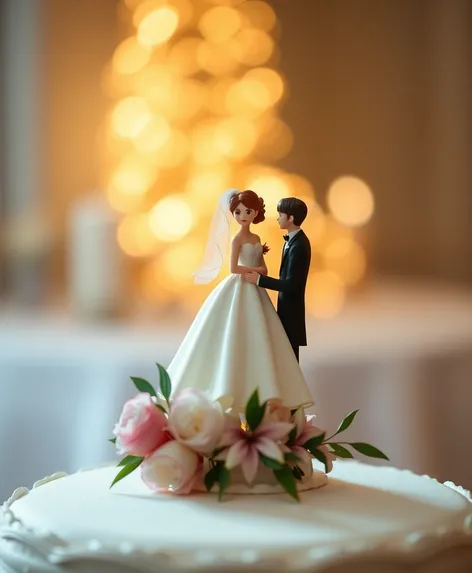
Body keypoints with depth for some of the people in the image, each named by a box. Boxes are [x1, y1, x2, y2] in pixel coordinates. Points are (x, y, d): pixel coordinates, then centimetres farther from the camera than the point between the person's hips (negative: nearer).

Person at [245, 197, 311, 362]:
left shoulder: (298, 246, -24)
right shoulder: (295, 239, 7)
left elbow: (291, 285, -25)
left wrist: (259, 279, -22)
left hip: (290, 307, -10)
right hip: (288, 304, 10)